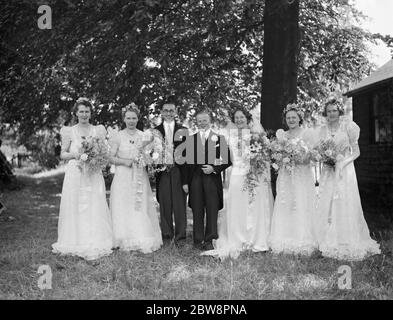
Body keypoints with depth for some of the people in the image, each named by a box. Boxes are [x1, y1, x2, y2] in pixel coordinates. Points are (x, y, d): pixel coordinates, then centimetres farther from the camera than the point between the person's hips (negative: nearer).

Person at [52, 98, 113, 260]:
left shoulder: (98, 130, 8)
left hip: (93, 175, 0)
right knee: (74, 207, -1)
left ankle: (95, 243, 6)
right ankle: (76, 242, 9)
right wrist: (74, 155, -12)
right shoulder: (69, 131, 7)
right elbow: (62, 154, 6)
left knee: (94, 208, -2)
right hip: (75, 173, 0)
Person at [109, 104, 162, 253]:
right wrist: (125, 161, -15)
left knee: (141, 207, 0)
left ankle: (143, 241, 6)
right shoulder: (118, 136, 2)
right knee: (123, 208, -1)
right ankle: (126, 241, 8)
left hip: (139, 178, 2)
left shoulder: (144, 136, 8)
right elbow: (111, 158, 0)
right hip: (123, 177, -1)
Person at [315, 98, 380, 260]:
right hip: (328, 172, 4)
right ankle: (330, 243, 10)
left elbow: (356, 152, -2)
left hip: (345, 170, -3)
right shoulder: (323, 129, 9)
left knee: (346, 205, -4)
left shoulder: (348, 127, -2)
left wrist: (342, 163, -15)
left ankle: (348, 244, 5)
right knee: (327, 207, 1)